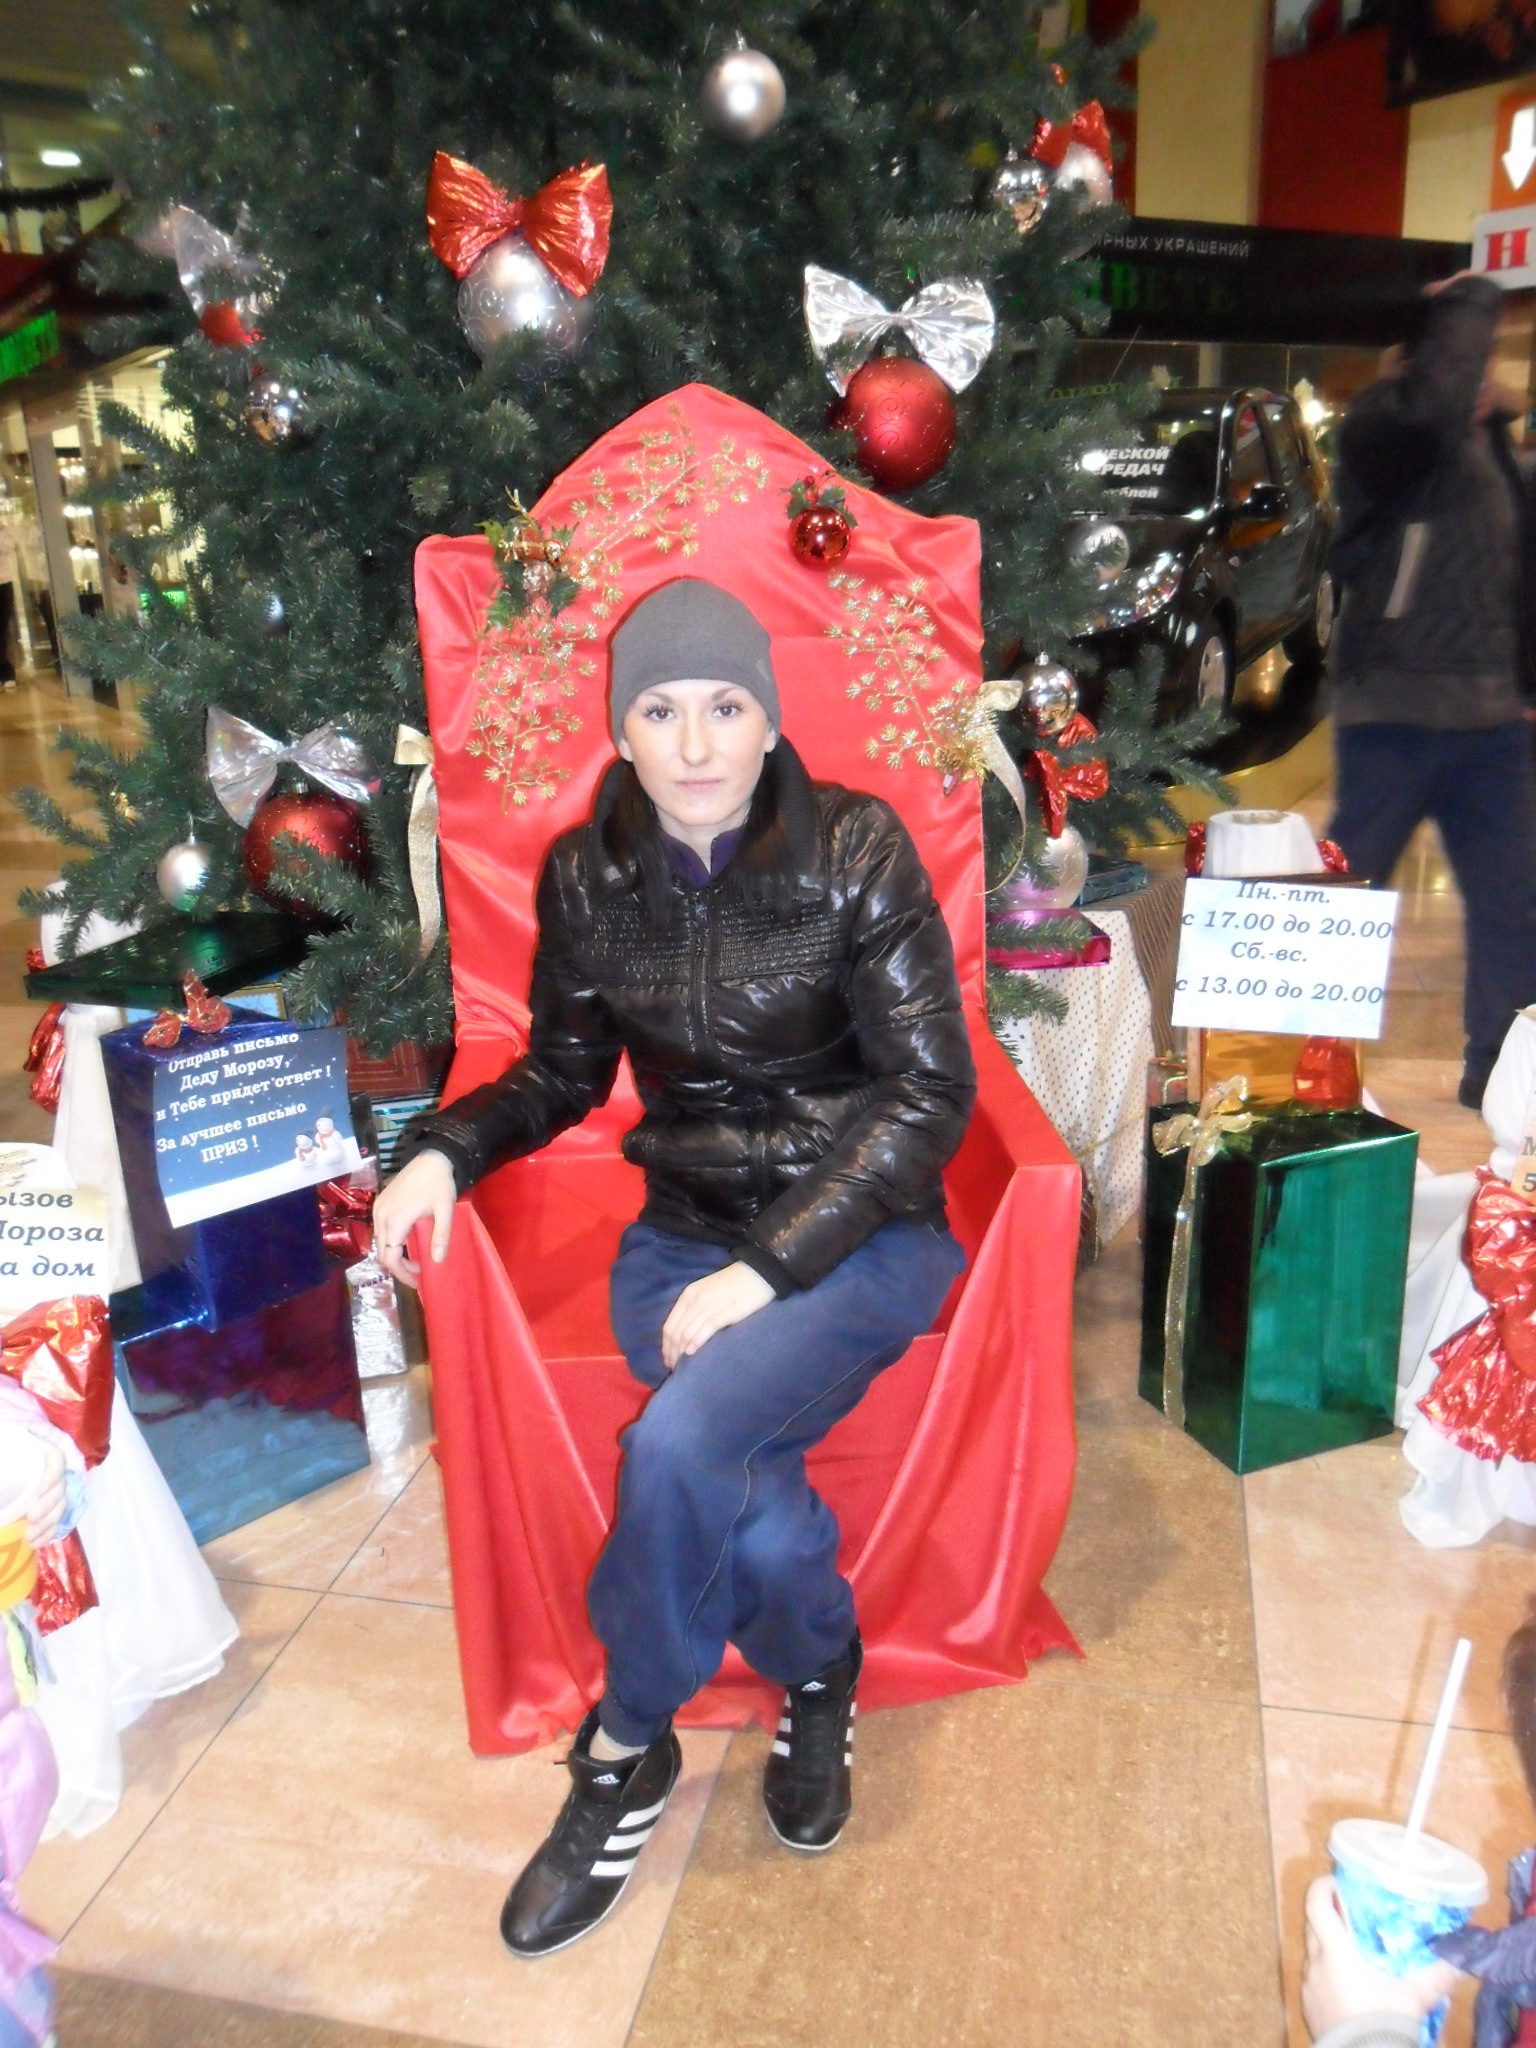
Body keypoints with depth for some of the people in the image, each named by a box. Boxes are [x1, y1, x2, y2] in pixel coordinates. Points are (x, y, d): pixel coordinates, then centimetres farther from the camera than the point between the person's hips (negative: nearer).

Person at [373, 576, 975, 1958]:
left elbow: (932, 1092, -13)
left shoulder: (855, 848, -12)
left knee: (677, 1443, -27)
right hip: (682, 1233, 3)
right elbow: (563, 1074, 13)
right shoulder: (584, 876, -1)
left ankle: (629, 1748, 5)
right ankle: (822, 1677, 15)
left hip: (860, 1232, -3)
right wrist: (448, 1147, -8)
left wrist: (768, 1269, -19)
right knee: (749, 1506, -22)